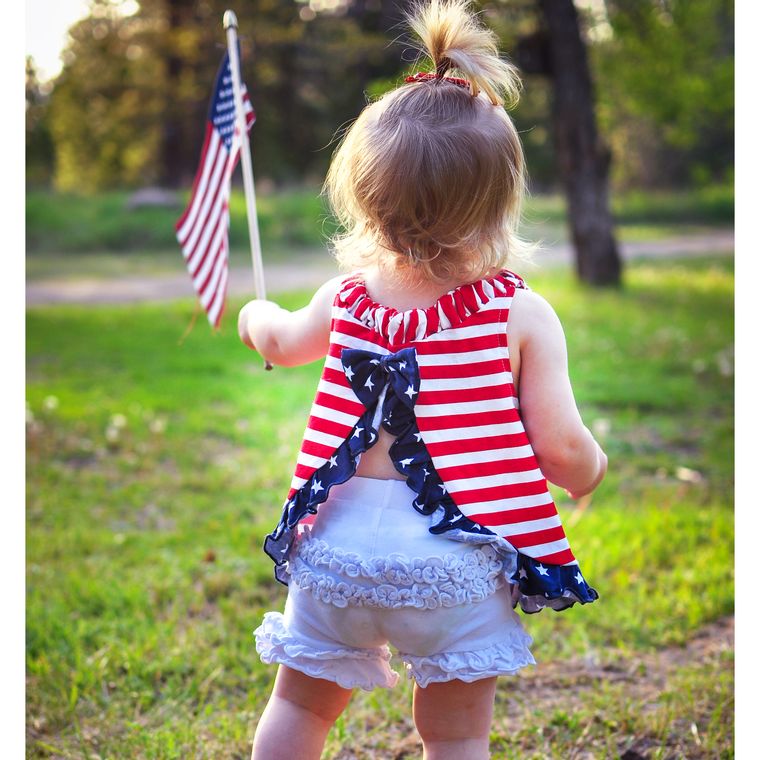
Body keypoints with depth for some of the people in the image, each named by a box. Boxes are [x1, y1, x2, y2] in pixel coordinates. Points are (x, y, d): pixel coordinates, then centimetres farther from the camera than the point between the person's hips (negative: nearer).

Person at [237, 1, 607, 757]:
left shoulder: (342, 298, 4)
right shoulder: (524, 315, -7)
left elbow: (282, 341, 27)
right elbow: (562, 448, -7)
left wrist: (258, 315, 52)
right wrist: (591, 473, 18)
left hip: (339, 535, 3)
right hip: (457, 555, -2)